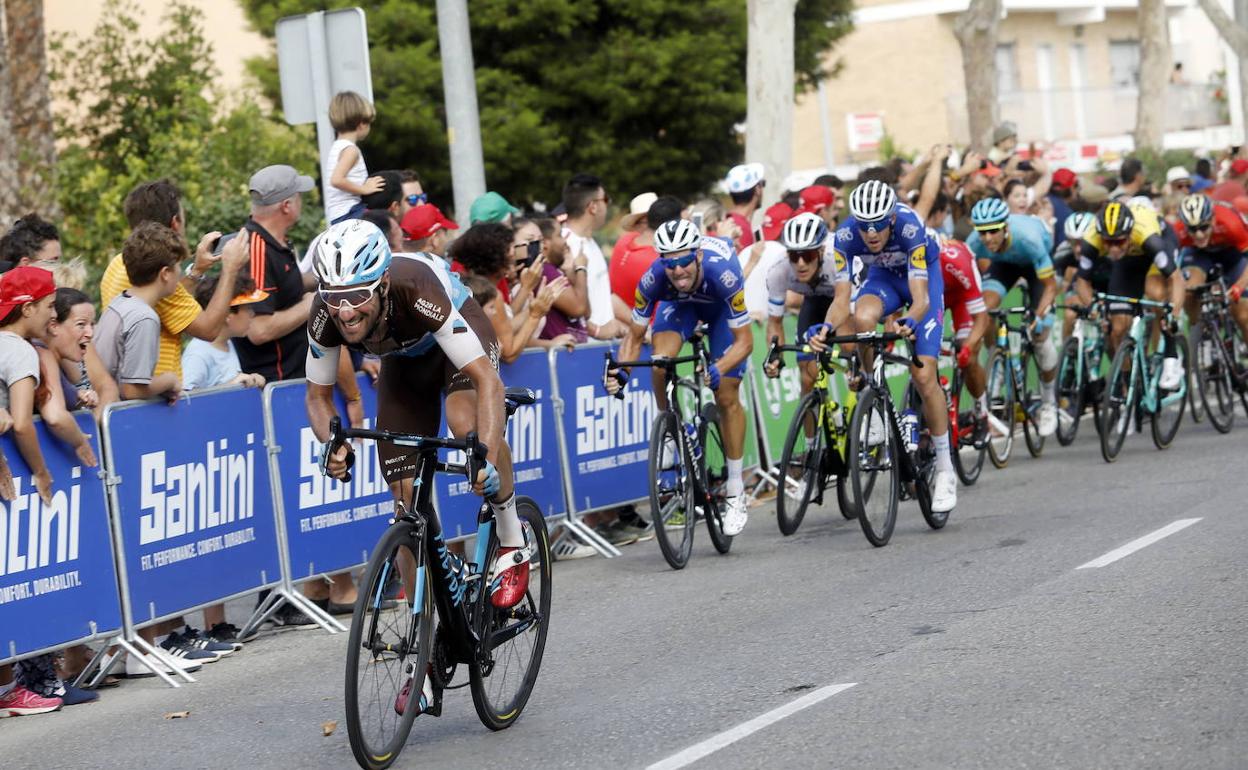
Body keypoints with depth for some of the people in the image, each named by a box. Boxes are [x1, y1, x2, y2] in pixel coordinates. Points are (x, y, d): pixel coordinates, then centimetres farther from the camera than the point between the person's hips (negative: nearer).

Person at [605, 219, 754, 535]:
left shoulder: (722, 271, -43)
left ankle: (735, 492, 6)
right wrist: (621, 370, -40)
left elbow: (744, 341, -35)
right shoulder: (654, 279, -36)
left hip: (721, 305, -2)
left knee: (727, 397, -6)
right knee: (660, 365, -28)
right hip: (679, 304, 2)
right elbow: (634, 335, -21)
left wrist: (718, 370, -53)